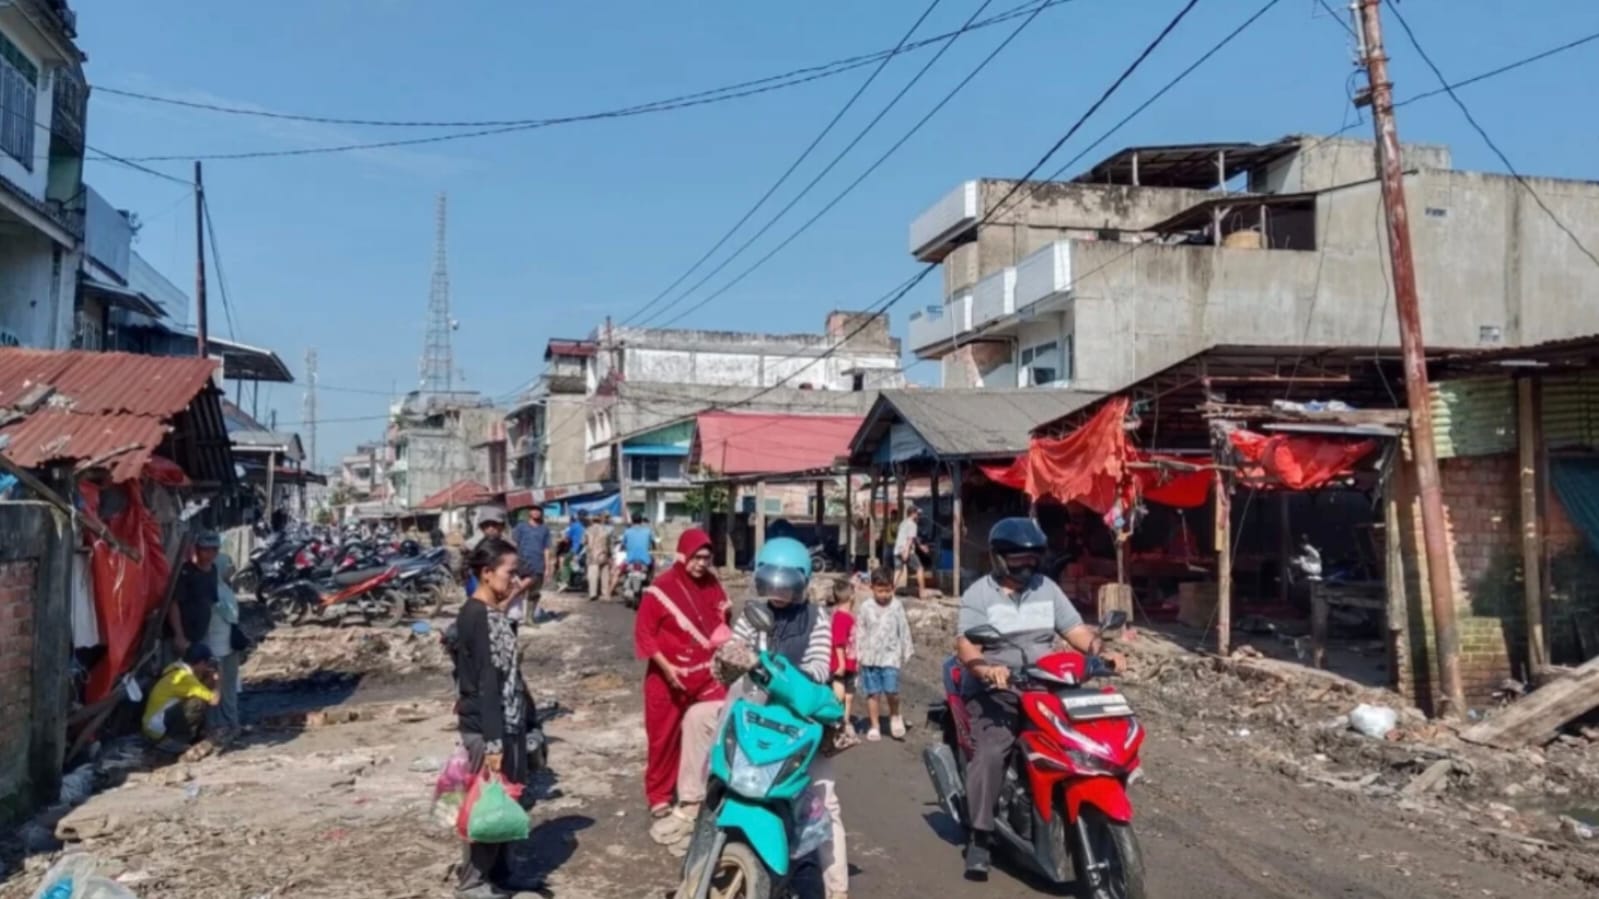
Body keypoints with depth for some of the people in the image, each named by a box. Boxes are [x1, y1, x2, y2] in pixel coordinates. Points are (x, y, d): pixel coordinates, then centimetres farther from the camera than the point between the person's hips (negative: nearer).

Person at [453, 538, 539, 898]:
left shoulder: (491, 613, 9)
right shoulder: (477, 617, -20)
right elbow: (486, 684, -22)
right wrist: (493, 743, -22)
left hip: (507, 724, 9)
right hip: (486, 729, -9)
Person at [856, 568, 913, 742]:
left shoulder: (897, 606, 0)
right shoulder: (866, 608, 1)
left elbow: (904, 630, 5)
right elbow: (860, 632, 5)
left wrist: (906, 652, 6)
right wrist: (859, 654, 3)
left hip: (891, 656, -1)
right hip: (870, 657, 1)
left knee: (891, 690, -13)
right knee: (873, 693, 6)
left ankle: (895, 716, 15)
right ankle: (874, 726, 18)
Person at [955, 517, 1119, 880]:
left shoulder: (1047, 589, 13)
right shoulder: (978, 594, -2)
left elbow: (1076, 630, 8)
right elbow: (966, 644, -15)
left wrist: (1102, 652, -12)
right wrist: (986, 670, -36)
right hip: (995, 691, -5)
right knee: (990, 753, -26)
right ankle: (980, 837, -15)